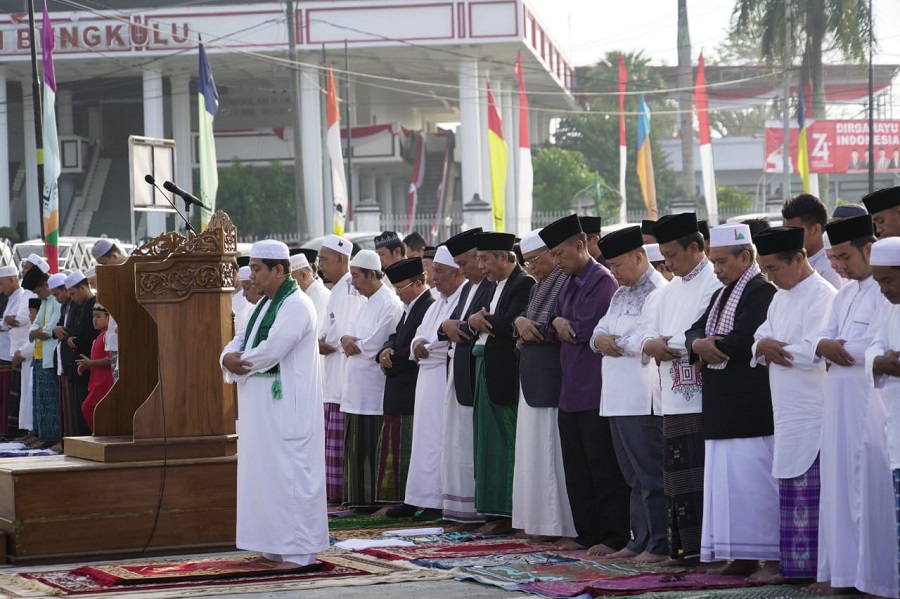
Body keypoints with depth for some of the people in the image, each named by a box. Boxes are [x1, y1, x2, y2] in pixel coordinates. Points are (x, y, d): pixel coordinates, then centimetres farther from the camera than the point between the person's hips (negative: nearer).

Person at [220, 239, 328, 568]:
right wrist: (228, 357, -8)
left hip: (287, 404, -10)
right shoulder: (264, 305, 16)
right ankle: (277, 545, 16)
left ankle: (299, 550, -4)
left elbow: (271, 350, -23)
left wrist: (237, 362, -6)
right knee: (266, 473, 11)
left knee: (290, 473, -7)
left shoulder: (296, 305, -14)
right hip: (261, 405, 10)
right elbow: (240, 342, 15)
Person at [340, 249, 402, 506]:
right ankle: (356, 498, 15)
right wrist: (348, 340, -8)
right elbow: (349, 336, 15)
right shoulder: (369, 303, 18)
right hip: (356, 388, 9)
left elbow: (374, 345, -19)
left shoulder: (389, 304, -12)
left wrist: (351, 342, -1)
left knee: (366, 449, -6)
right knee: (355, 447, 11)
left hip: (373, 387, -9)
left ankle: (368, 499, -1)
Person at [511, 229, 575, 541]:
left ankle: (560, 525, -6)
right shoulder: (538, 288, 20)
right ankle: (540, 521, 11)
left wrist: (530, 330, -8)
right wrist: (520, 323, -5)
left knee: (551, 450, -9)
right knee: (534, 449, 8)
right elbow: (524, 318, 17)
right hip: (533, 378, 10)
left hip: (554, 377, -10)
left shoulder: (567, 284, -11)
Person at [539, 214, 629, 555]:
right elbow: (555, 330, 15)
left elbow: (587, 329, -19)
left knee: (603, 469, -5)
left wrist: (565, 326, 0)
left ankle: (614, 537, -1)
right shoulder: (569, 284, 16)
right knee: (576, 469, 11)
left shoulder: (602, 281, -12)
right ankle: (587, 534, 18)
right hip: (571, 391, 9)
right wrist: (557, 324, -6)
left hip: (595, 392, -9)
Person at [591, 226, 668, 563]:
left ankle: (660, 544, -2)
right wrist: (601, 339, -5)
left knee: (650, 475, -6)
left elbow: (648, 340, -21)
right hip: (618, 397, 9)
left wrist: (613, 342, -6)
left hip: (644, 399, -9)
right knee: (634, 476, 13)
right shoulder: (621, 294, 20)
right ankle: (640, 540, 19)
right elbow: (601, 332, 18)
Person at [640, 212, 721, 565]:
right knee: (678, 472, 8)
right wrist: (651, 344, -4)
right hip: (675, 399, 8)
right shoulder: (670, 290, 20)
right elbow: (650, 332, 18)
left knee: (702, 473, -7)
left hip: (704, 399, -8)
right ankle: (685, 547, 13)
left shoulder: (715, 285, -8)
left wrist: (668, 344, -13)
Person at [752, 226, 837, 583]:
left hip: (812, 414, -9)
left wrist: (770, 348, -8)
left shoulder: (822, 296, -13)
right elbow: (761, 339, 14)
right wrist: (763, 346, -9)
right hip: (787, 412, 9)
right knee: (790, 491, 11)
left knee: (807, 495, -7)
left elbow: (813, 353, -20)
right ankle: (791, 564, 16)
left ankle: (807, 565, -4)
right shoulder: (781, 298, 16)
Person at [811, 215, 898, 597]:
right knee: (839, 485, 10)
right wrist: (824, 345, -11)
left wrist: (832, 348, -5)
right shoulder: (844, 295, 16)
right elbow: (823, 339, 13)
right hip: (839, 402, 8)